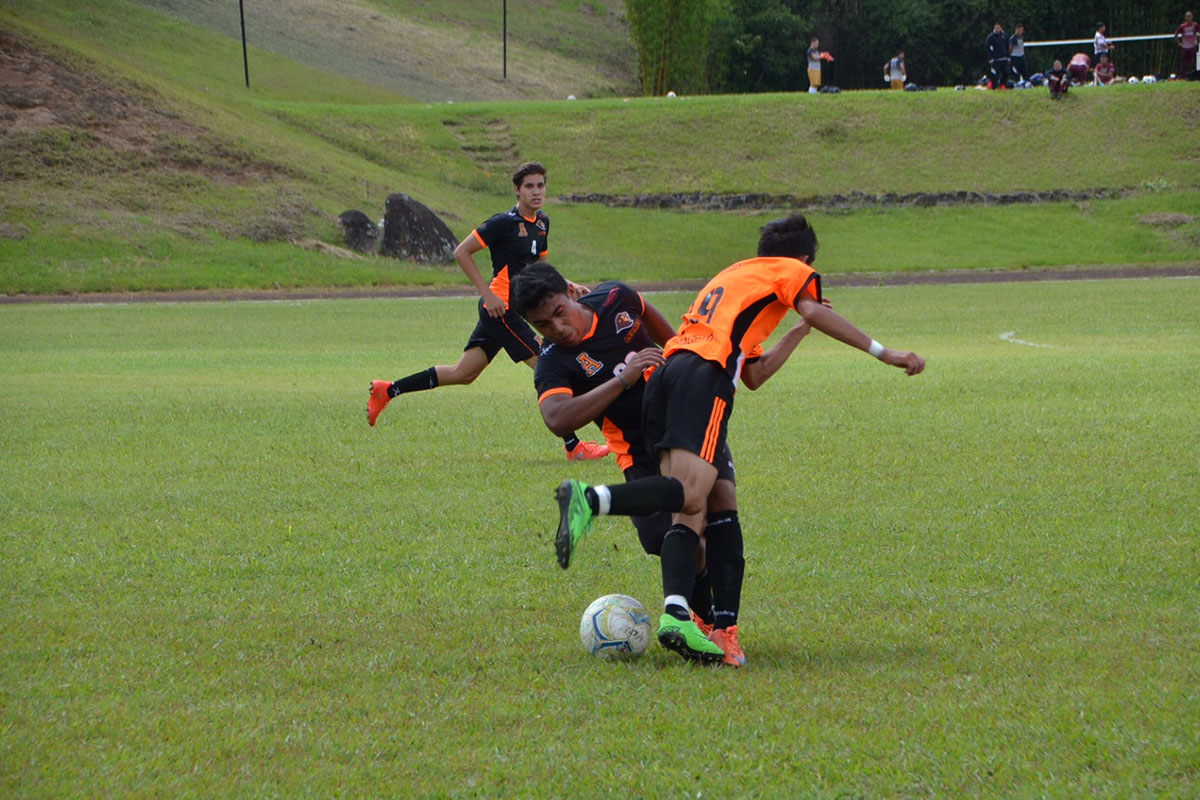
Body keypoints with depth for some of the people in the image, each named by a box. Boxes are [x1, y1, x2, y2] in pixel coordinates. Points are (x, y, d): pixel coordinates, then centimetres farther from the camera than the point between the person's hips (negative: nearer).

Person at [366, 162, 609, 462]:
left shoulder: (542, 223, 12)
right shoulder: (505, 223, -15)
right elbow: (461, 252, -13)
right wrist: (488, 295, -17)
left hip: (512, 310, 9)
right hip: (500, 309, -9)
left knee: (463, 374, 13)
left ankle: (387, 391, 23)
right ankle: (573, 446, -7)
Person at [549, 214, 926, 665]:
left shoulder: (732, 277, 40)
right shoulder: (793, 271, 19)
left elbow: (754, 375, 37)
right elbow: (814, 311, -5)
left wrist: (798, 334, 46)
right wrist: (882, 353, -5)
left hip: (665, 372, 8)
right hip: (706, 375, -8)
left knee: (689, 515, -3)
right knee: (690, 495, -21)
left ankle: (675, 612, -23)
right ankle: (589, 500, -40)